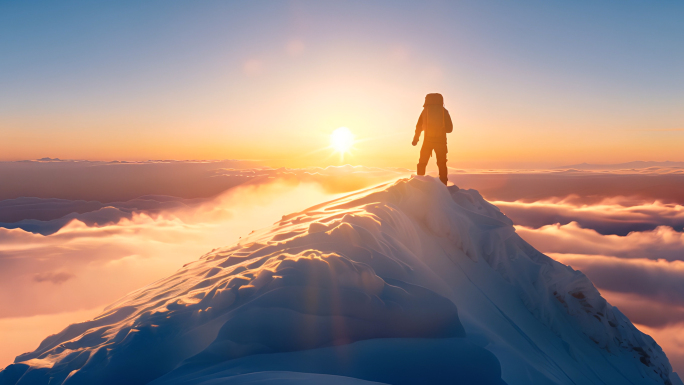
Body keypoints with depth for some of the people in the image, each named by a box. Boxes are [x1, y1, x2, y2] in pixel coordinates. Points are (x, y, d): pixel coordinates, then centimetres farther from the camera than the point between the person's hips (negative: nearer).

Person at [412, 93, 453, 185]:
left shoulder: (425, 110, 4)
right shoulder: (444, 111, 3)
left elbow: (419, 126, 8)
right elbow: (449, 128, 4)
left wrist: (416, 138, 19)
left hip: (428, 140, 0)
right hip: (441, 140, 0)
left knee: (422, 163, 12)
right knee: (442, 164, 9)